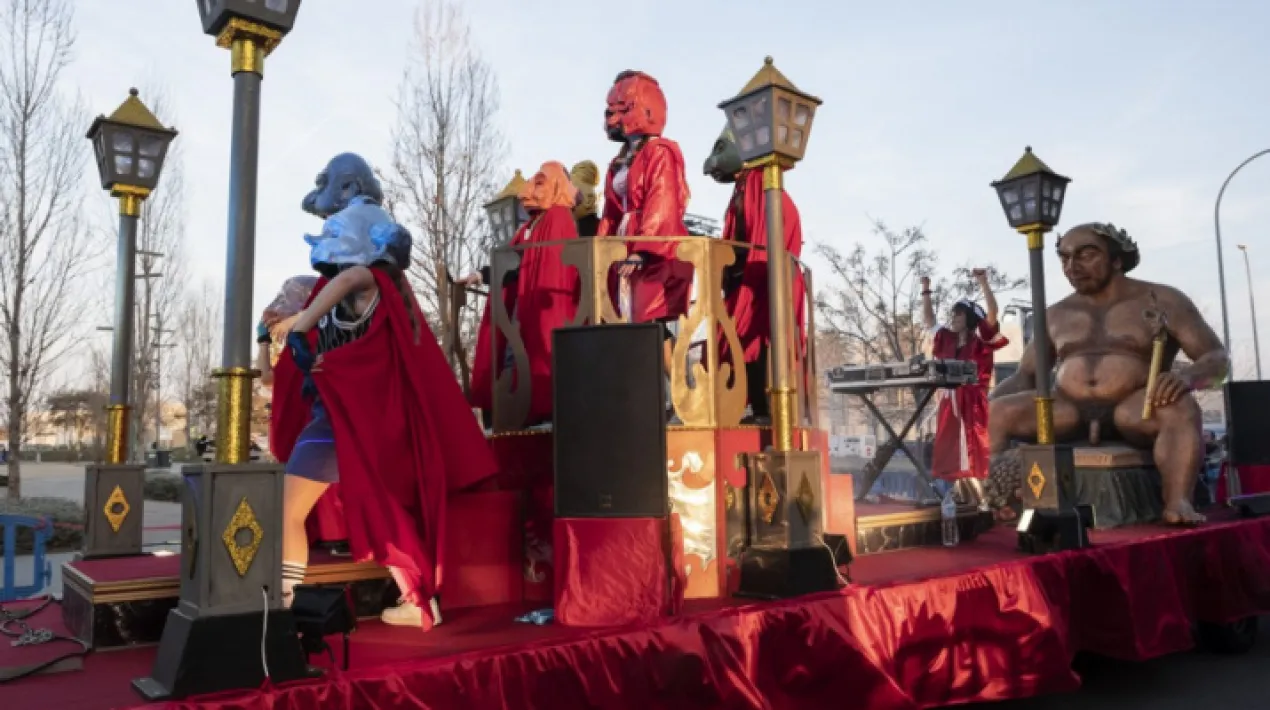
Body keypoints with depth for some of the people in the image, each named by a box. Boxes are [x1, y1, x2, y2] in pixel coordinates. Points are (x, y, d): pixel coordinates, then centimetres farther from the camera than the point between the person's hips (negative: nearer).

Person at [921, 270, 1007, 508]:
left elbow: (992, 313, -16)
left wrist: (983, 282, -20)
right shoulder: (946, 340, 13)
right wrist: (925, 290, 20)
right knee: (953, 460, 8)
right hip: (949, 406, 7)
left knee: (972, 459, -10)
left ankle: (983, 504, -5)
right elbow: (928, 321, 25)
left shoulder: (980, 342, -3)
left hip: (972, 406, -6)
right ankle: (967, 504, 16)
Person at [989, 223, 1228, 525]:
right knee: (1000, 412, -22)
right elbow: (1025, 375, 14)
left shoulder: (1162, 301, 5)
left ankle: (1178, 503, -41)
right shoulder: (1057, 314, 14)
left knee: (1181, 407, -34)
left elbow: (1218, 358, 0)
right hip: (1068, 413, 3)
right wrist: (997, 396, -9)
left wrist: (1187, 376, -25)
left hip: (1135, 411, -2)